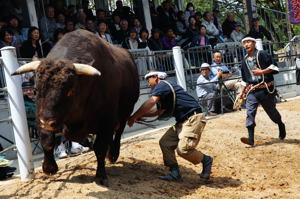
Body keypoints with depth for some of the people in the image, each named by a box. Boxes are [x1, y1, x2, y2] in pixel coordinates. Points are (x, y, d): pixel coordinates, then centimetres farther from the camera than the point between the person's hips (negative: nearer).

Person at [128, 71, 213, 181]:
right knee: (165, 142, 4)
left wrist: (134, 117, -18)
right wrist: (140, 115, 16)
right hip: (182, 121, 10)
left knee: (183, 149, -20)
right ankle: (175, 173, 7)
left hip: (193, 119, -10)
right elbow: (158, 111, 25)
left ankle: (205, 160, 5)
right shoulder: (164, 90, 21)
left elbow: (151, 103, -21)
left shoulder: (162, 85, -8)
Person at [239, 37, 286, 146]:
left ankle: (281, 126, 39)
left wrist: (261, 71, -20)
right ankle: (251, 139, -19)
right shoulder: (245, 60, 14)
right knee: (250, 112, -12)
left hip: (266, 89, -4)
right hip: (252, 90, 4)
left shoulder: (262, 55, -4)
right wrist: (243, 91, 18)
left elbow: (274, 67, -11)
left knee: (271, 110, 9)